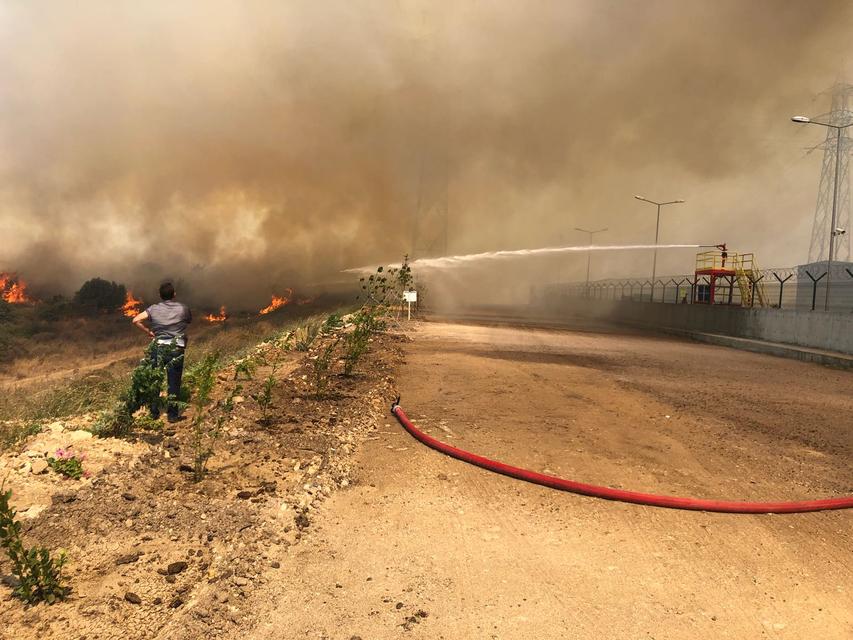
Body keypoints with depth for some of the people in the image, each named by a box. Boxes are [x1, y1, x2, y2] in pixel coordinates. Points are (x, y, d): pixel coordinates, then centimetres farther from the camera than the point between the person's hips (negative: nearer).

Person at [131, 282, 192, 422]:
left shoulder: (154, 309, 0)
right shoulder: (183, 308, -2)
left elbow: (136, 321, -8)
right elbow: (190, 320, 15)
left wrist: (148, 332, 3)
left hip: (158, 347, 2)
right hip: (177, 349, -1)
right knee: (174, 383, 4)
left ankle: (154, 412, 19)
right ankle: (172, 414, 8)